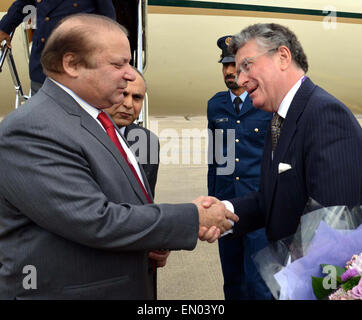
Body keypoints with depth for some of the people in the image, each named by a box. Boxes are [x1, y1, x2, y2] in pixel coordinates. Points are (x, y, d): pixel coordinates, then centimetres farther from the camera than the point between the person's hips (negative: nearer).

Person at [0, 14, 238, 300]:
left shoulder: (99, 122, 9)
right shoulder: (30, 131, -20)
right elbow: (95, 221, -26)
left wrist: (157, 243, -4)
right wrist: (194, 218, -18)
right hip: (70, 290, -8)